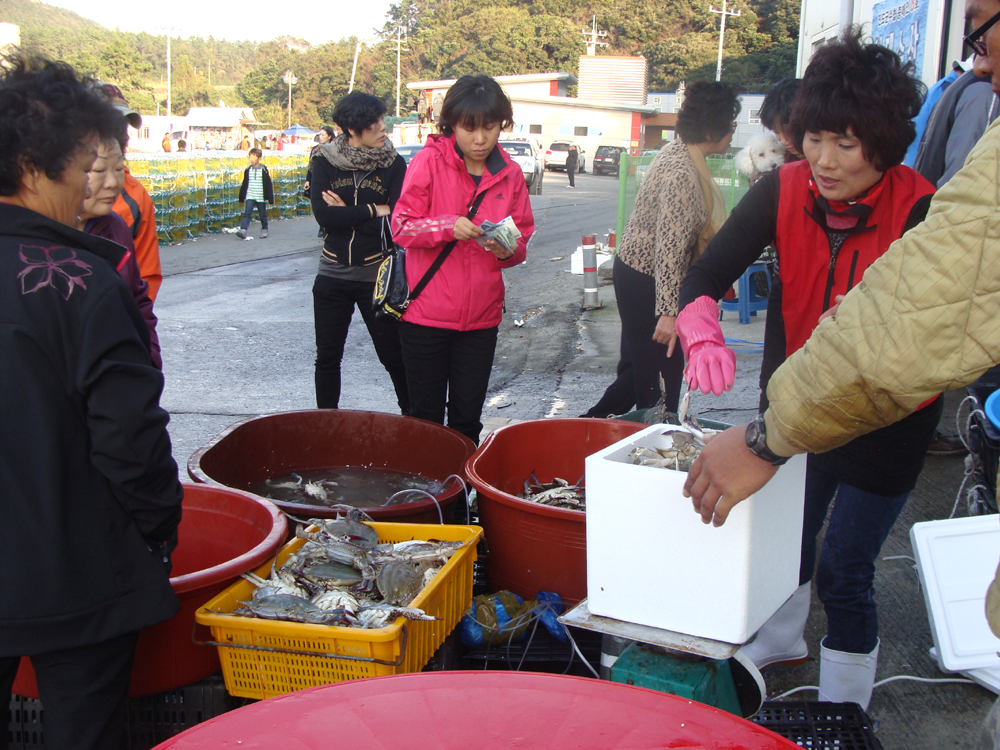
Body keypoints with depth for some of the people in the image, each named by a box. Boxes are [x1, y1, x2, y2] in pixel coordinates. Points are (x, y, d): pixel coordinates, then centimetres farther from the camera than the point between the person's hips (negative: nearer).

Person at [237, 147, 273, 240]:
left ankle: (264, 231, 26)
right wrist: (241, 197, 14)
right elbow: (244, 184, 13)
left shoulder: (263, 170, -4)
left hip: (261, 197, -2)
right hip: (250, 196, 2)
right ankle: (243, 230, -22)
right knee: (247, 213, -12)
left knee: (263, 215, 9)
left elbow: (269, 184, -2)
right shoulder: (248, 170, 5)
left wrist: (270, 198, -5)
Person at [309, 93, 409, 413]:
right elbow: (323, 215, -15)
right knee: (327, 356, 10)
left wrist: (346, 214, -12)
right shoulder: (325, 162, -1)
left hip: (377, 276, -2)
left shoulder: (394, 165, -4)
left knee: (393, 355, 3)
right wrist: (374, 211, -14)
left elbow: (395, 222, -14)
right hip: (333, 276, 2)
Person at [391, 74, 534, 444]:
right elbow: (401, 226, -8)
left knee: (467, 419, 10)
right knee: (425, 415, 7)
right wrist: (448, 227, -24)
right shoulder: (429, 161, -6)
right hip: (426, 313, -3)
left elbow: (523, 236, 10)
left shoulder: (509, 173, 4)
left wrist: (508, 250, -13)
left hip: (482, 316, 3)